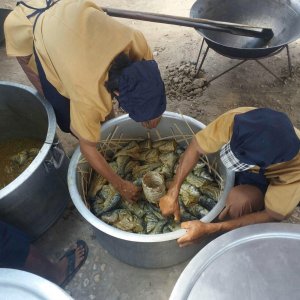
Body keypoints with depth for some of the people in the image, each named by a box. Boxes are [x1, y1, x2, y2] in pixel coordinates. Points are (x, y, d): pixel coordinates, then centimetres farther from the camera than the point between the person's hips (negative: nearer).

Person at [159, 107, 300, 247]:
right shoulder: (236, 120, -37)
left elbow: (273, 216, -31)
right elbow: (196, 147, -25)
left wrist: (208, 228, -38)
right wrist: (172, 194, -29)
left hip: (271, 182, -4)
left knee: (239, 199, -31)